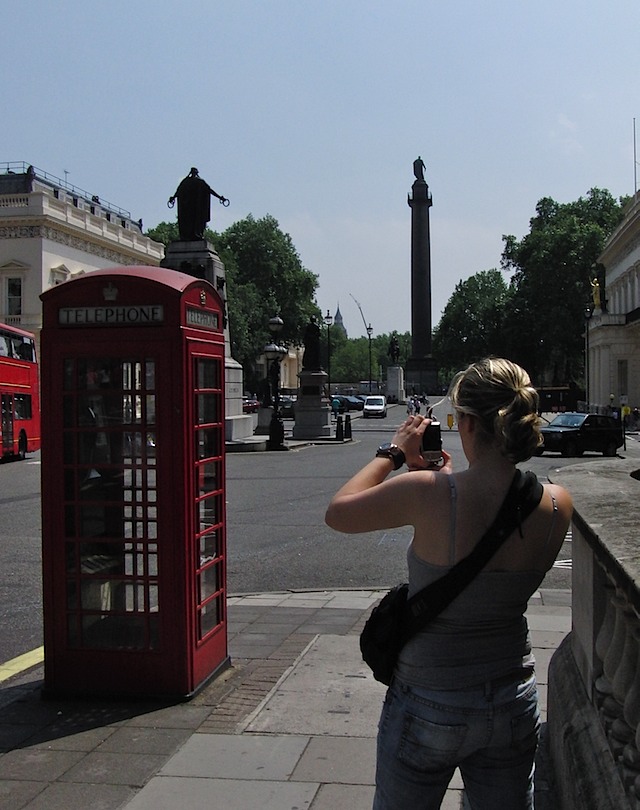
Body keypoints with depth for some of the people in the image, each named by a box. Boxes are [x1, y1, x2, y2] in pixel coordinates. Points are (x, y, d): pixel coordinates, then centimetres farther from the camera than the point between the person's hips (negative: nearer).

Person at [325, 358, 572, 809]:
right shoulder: (557, 506, -12)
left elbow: (337, 513, -9)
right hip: (514, 702, 4)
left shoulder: (430, 493, -25)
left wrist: (393, 453, 1)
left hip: (429, 705, -4)